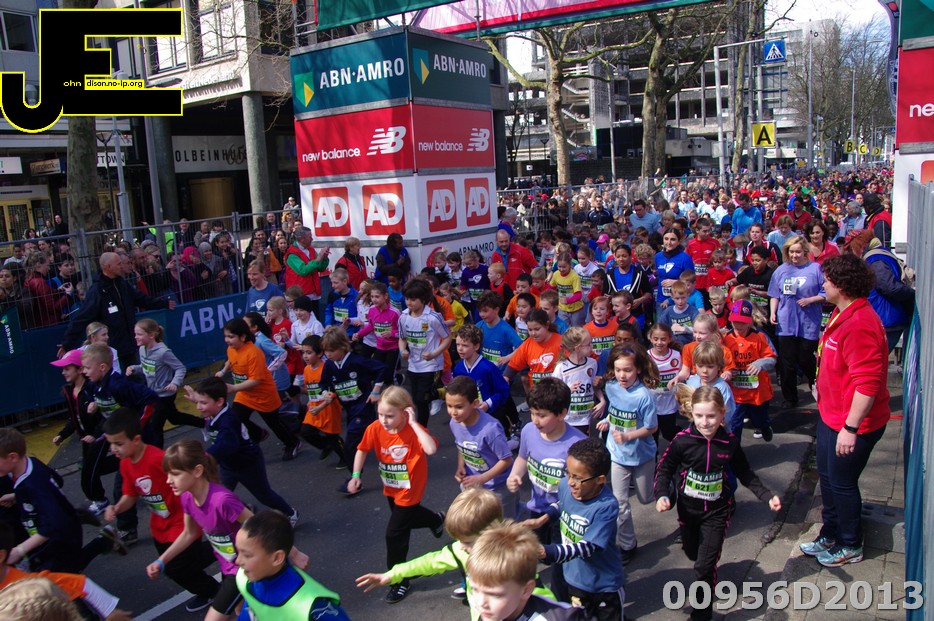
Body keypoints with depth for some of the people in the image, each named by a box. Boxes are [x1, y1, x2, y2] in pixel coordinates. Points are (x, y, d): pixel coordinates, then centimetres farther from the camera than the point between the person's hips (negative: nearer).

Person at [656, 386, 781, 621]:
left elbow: (745, 474, 1)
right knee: (692, 554, 23)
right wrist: (661, 495, -24)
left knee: (705, 566, -5)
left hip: (716, 512, -1)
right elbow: (664, 468, -9)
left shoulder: (730, 443, -14)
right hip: (688, 510, 1)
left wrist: (767, 496, -5)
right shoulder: (683, 441, -20)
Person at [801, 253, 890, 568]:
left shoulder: (859, 324, -28)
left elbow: (867, 382, -31)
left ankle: (850, 546, 29)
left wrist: (850, 428, -28)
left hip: (851, 423, -10)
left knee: (842, 483, 7)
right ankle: (830, 535, 40)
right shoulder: (844, 314, 6)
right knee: (827, 476, 22)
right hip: (832, 416, 10)